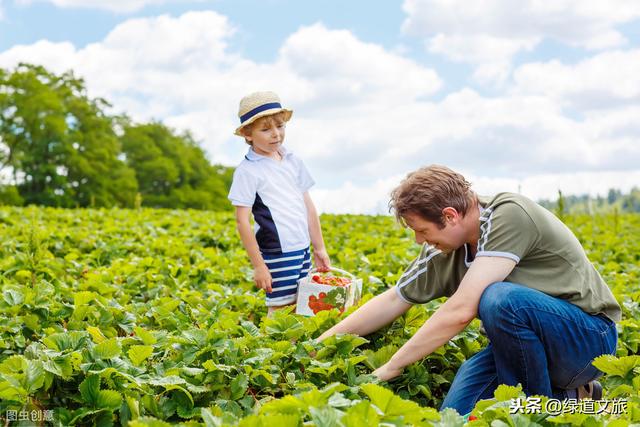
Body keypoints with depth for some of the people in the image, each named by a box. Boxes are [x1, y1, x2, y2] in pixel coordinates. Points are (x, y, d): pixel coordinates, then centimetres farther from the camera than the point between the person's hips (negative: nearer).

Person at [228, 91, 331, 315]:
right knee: (280, 308, -4)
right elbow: (242, 221, -10)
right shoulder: (247, 171, -9)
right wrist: (258, 265, -11)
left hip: (303, 249, 6)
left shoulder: (293, 162, 10)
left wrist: (319, 248, 17)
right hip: (277, 254, -6)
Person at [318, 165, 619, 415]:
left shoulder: (509, 215, -26)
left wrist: (388, 369, -23)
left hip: (588, 336, -7)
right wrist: (321, 342, 7)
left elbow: (461, 310, -31)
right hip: (525, 341, 7)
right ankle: (566, 395, 9)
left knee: (498, 299, -33)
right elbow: (393, 301, 9)